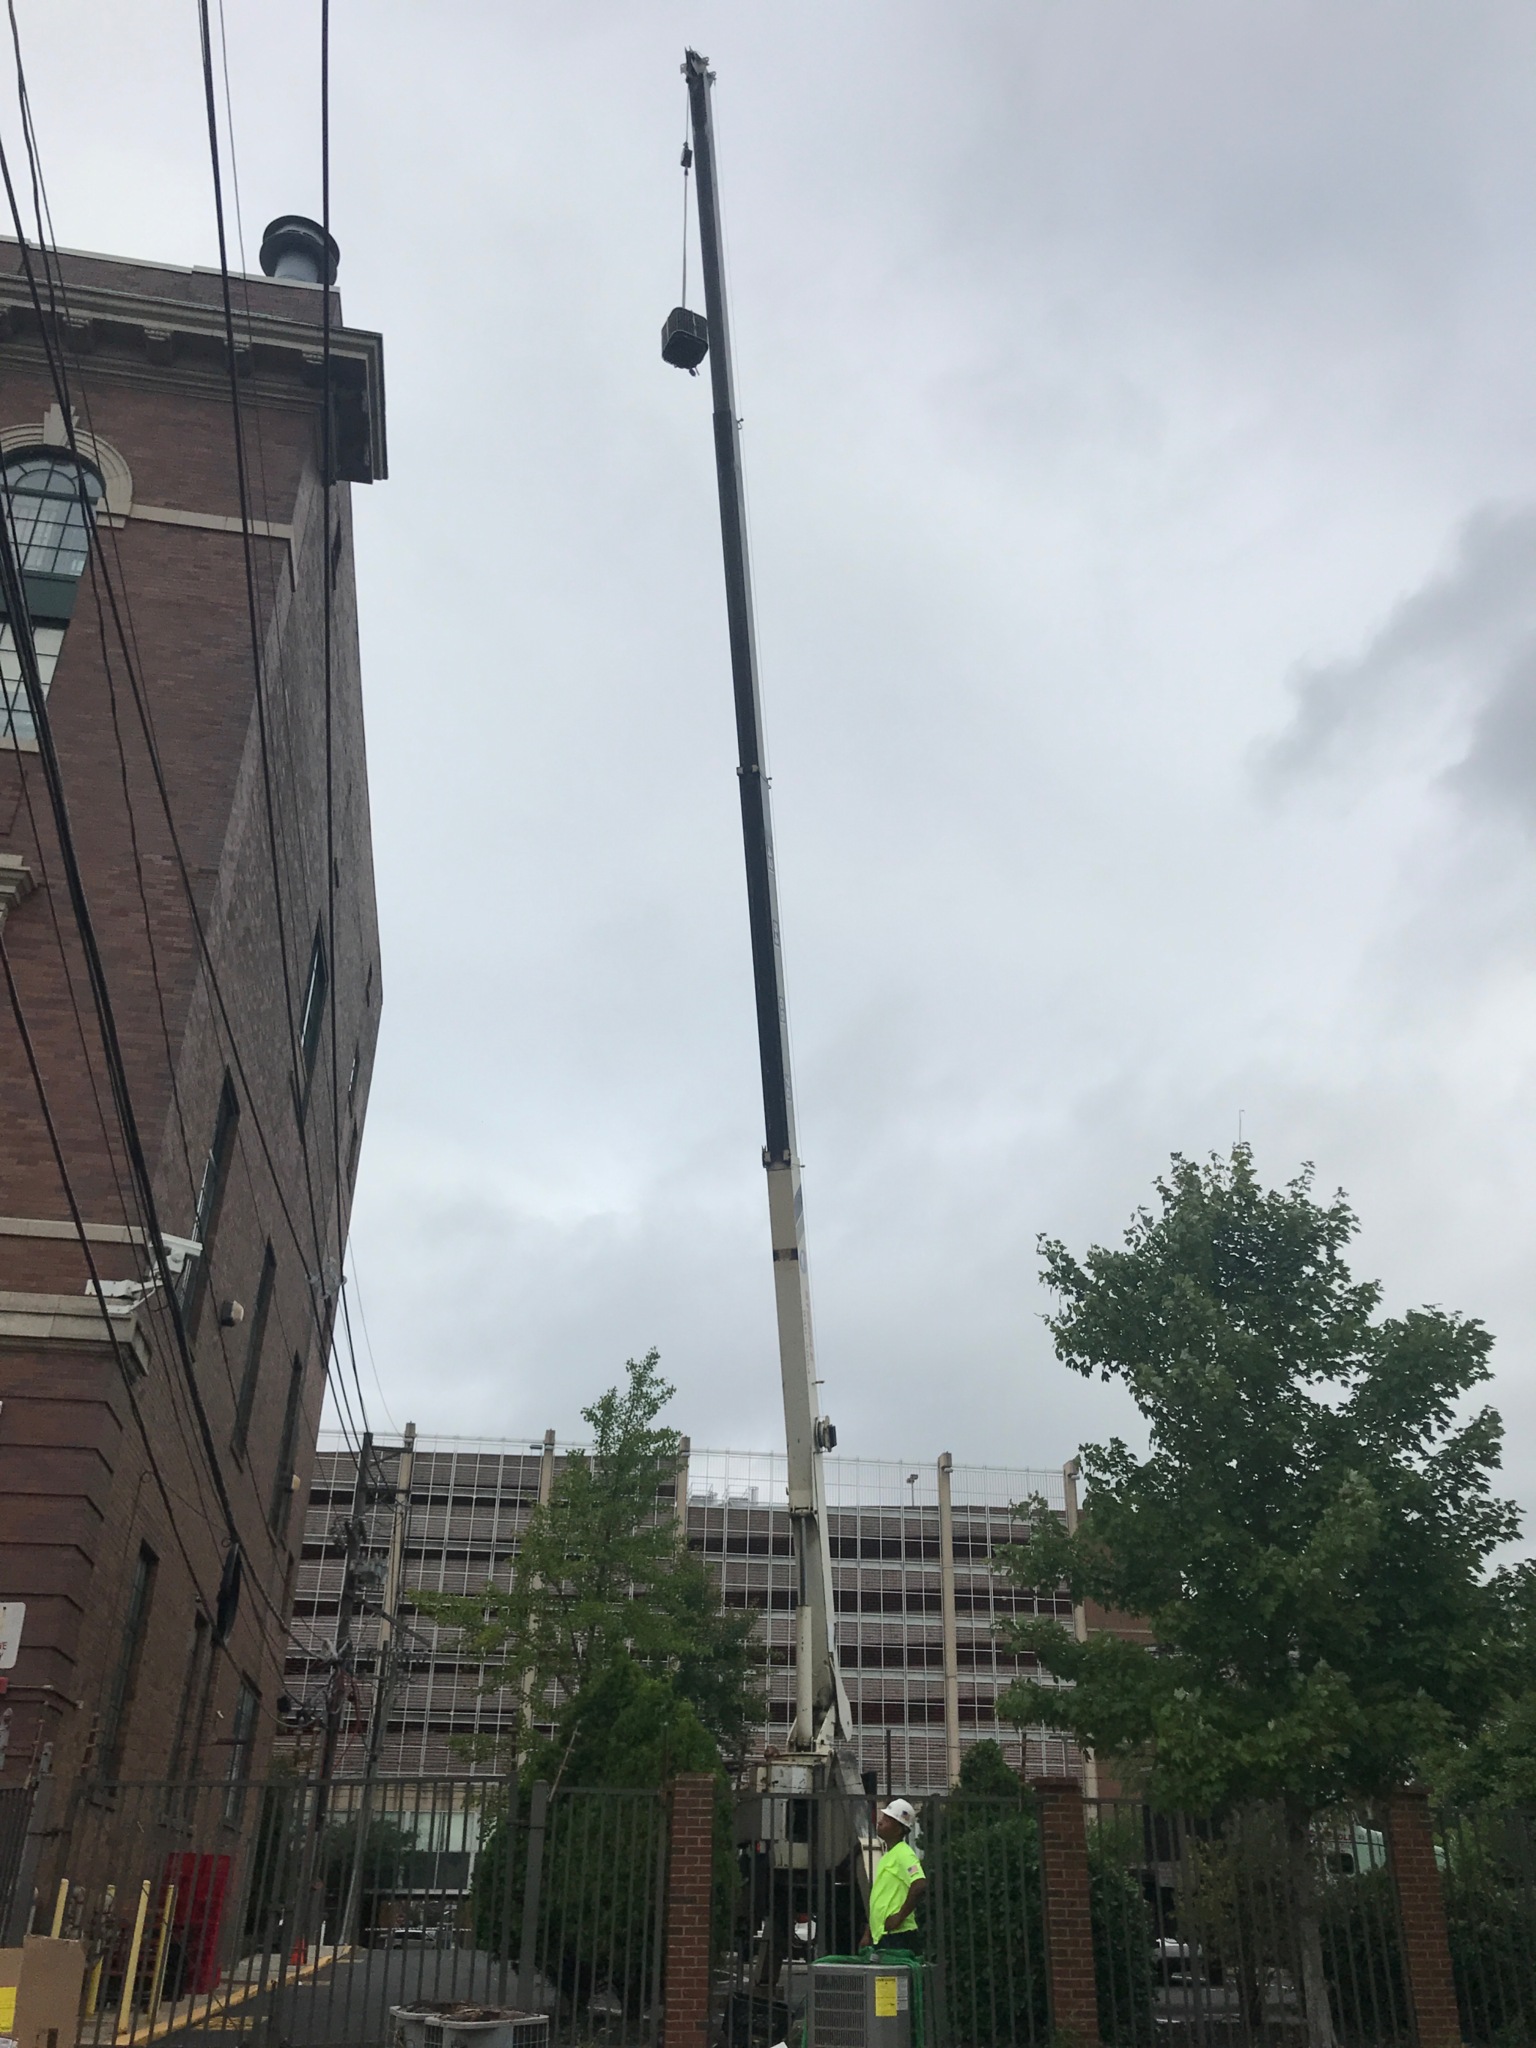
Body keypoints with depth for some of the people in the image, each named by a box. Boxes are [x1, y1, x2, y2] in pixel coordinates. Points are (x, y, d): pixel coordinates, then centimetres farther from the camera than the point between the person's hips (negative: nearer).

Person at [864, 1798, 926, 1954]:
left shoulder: (903, 1853, -11)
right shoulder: (887, 1856, 18)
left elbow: (920, 1885, -28)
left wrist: (900, 1916, -22)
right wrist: (870, 1935, 21)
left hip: (898, 1937, -9)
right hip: (881, 1936, 9)